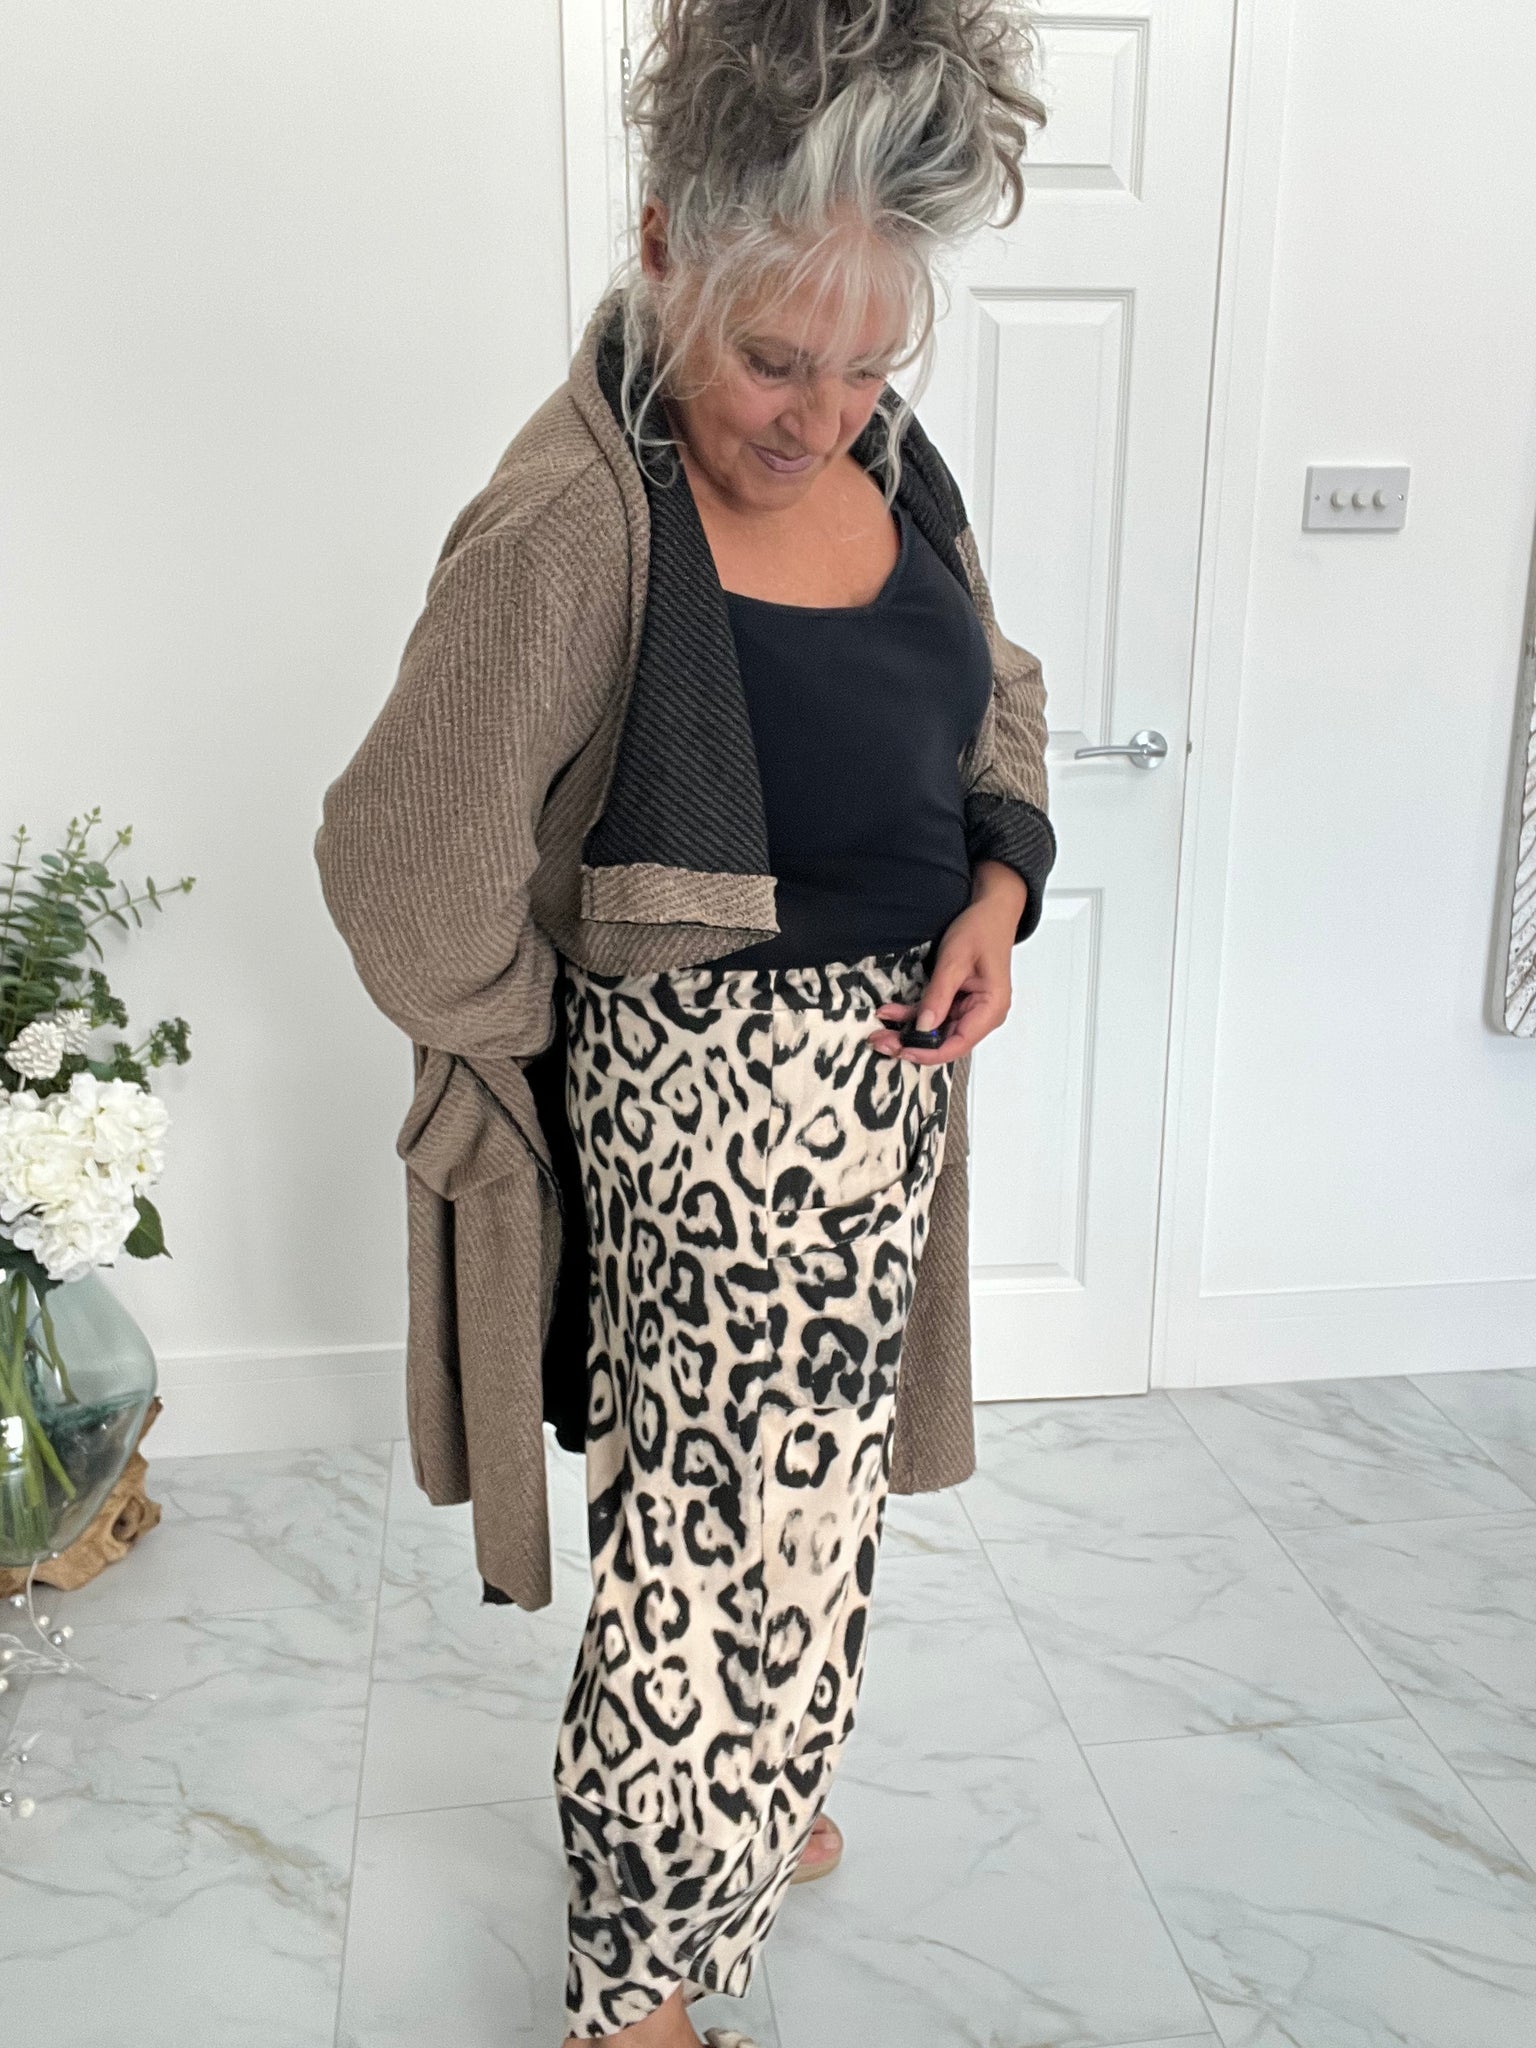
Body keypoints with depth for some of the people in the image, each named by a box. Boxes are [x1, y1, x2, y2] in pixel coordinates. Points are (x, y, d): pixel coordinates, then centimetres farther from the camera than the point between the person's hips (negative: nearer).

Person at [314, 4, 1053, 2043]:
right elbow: (412, 883, -19)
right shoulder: (572, 526, -24)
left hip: (889, 1056, 8)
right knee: (731, 1535, 3)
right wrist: (551, 1047, -4)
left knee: (795, 1481, 24)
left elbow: (996, 698, 15)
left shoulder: (890, 457, 0)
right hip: (716, 1086, -7)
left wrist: (998, 891, -2)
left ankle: (750, 1789, 52)